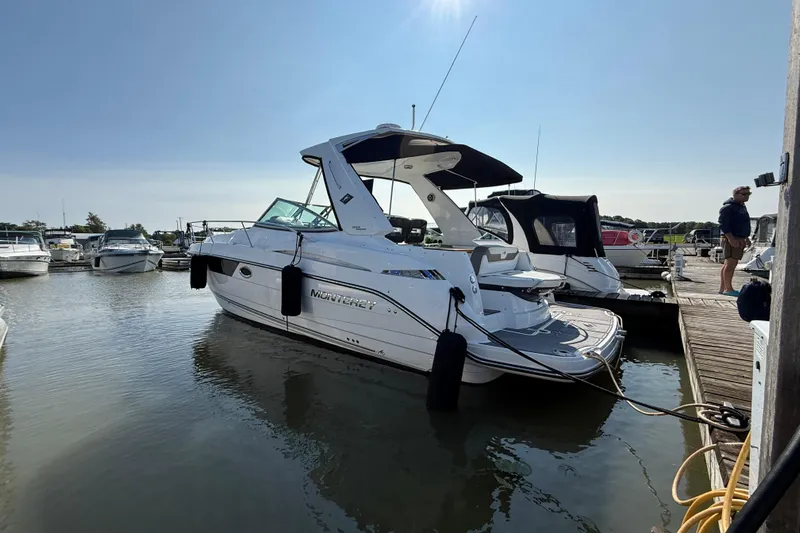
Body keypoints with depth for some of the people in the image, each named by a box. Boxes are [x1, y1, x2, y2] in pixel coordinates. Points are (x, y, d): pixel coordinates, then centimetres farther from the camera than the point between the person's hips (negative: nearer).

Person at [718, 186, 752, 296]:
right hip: (731, 239, -10)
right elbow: (723, 224, -20)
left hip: (739, 240, 10)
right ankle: (728, 289, -9)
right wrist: (731, 238, -26)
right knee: (730, 263, -11)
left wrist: (746, 238, 24)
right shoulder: (728, 207, -11)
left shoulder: (742, 207, 20)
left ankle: (722, 288, 14)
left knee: (731, 264, 10)